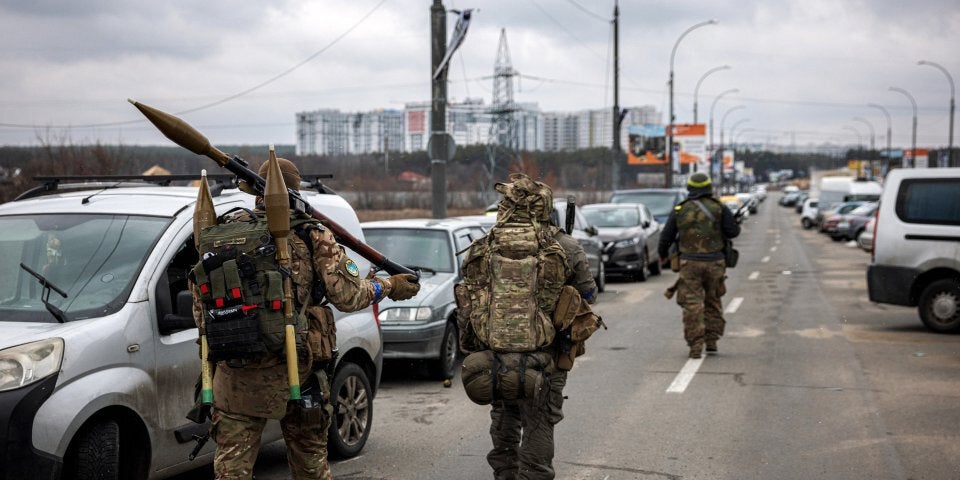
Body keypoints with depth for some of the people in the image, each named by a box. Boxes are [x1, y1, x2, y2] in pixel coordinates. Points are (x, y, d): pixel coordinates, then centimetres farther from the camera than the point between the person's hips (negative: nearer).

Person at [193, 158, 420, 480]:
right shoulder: (311, 234, -2)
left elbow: (200, 302, 9)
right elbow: (347, 295, -6)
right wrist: (388, 286, 12)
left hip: (235, 374, 1)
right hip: (294, 369, -1)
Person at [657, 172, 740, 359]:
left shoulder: (679, 210, 5)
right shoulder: (718, 208, 0)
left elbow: (666, 237, 8)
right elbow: (733, 231, -6)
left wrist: (663, 255, 25)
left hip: (689, 263, 0)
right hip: (714, 262, 1)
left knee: (692, 306, 0)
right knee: (713, 302, 17)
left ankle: (695, 347, -5)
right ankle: (712, 341, 18)